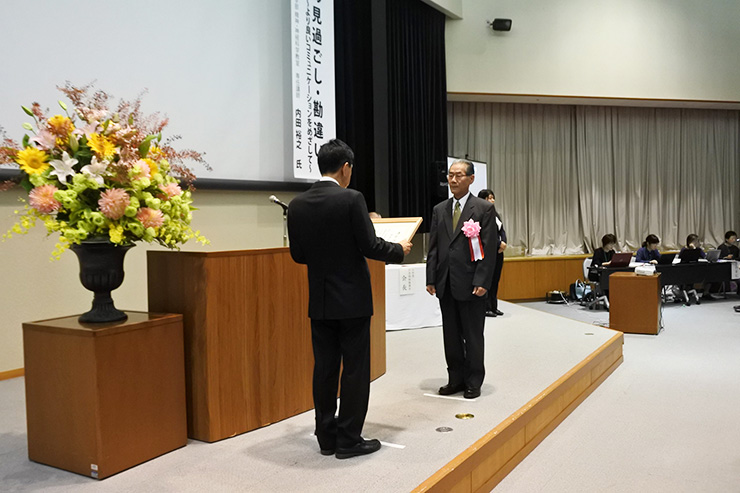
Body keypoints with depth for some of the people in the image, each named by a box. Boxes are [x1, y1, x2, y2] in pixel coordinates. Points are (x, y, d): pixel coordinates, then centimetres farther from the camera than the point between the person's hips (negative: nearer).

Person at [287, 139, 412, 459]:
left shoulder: (297, 205, 1)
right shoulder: (351, 199, -14)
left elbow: (297, 255, 6)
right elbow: (370, 247, -15)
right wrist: (400, 250, 4)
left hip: (319, 301, 5)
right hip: (352, 299, -5)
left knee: (324, 368, 12)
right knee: (355, 370, 5)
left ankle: (326, 437, 22)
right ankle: (348, 439, 12)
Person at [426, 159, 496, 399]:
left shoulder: (484, 208, -3)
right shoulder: (439, 209, 11)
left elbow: (489, 248, -8)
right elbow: (433, 246, 11)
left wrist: (482, 281, -15)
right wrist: (431, 278, 4)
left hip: (470, 283, -5)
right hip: (445, 284, 5)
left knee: (473, 335, 5)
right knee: (451, 335, 12)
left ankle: (473, 382, 18)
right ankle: (456, 379, 24)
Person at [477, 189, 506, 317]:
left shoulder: (495, 214, 16)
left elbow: (502, 230, 14)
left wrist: (503, 243, -3)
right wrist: (500, 243, -14)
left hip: (498, 251, 8)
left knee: (496, 279, 10)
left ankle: (494, 307, 17)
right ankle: (486, 308, 2)